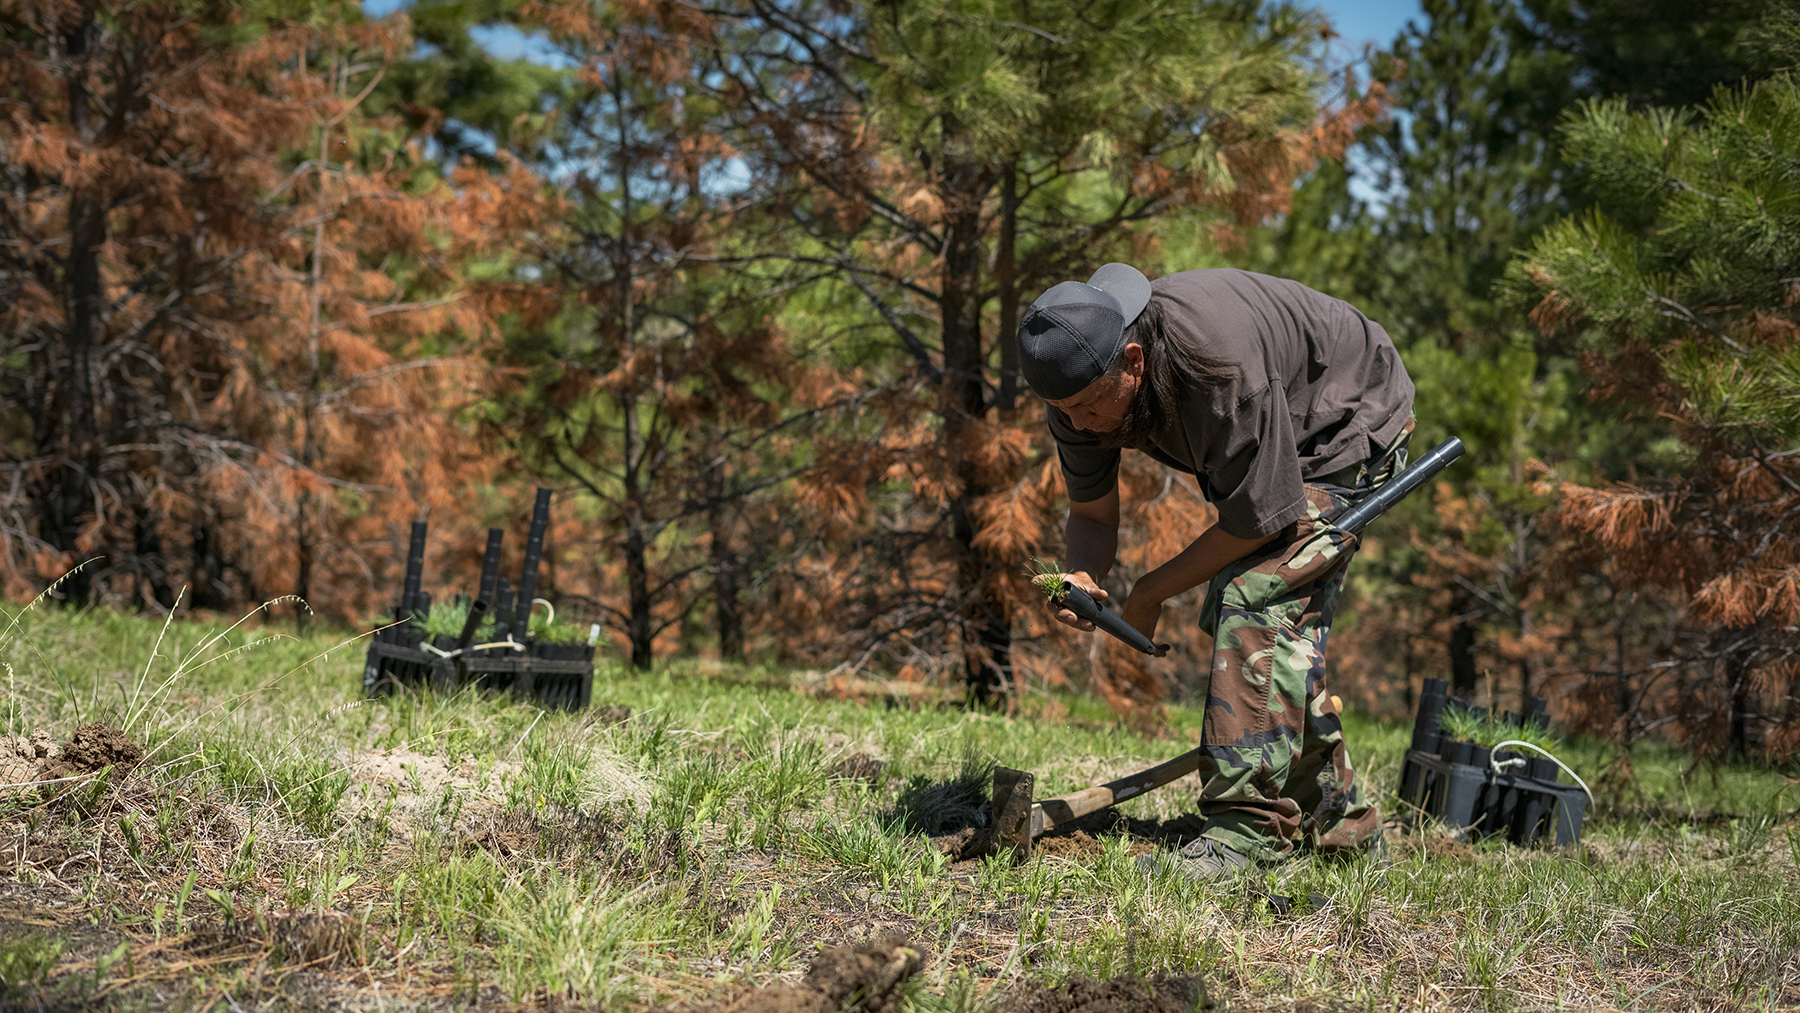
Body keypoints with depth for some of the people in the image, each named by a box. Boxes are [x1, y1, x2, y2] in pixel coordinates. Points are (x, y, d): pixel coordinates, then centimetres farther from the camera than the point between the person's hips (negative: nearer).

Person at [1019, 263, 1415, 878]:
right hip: (1257, 452, 8)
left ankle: (1251, 826, -24)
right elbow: (1092, 515, -5)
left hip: (1348, 429, -8)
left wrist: (1151, 593, -21)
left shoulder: (1218, 365, -41)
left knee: (1257, 601, -22)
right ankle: (1336, 818, 21)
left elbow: (1258, 520, -30)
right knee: (1282, 624, 8)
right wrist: (1081, 575, -28)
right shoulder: (1080, 377, -18)